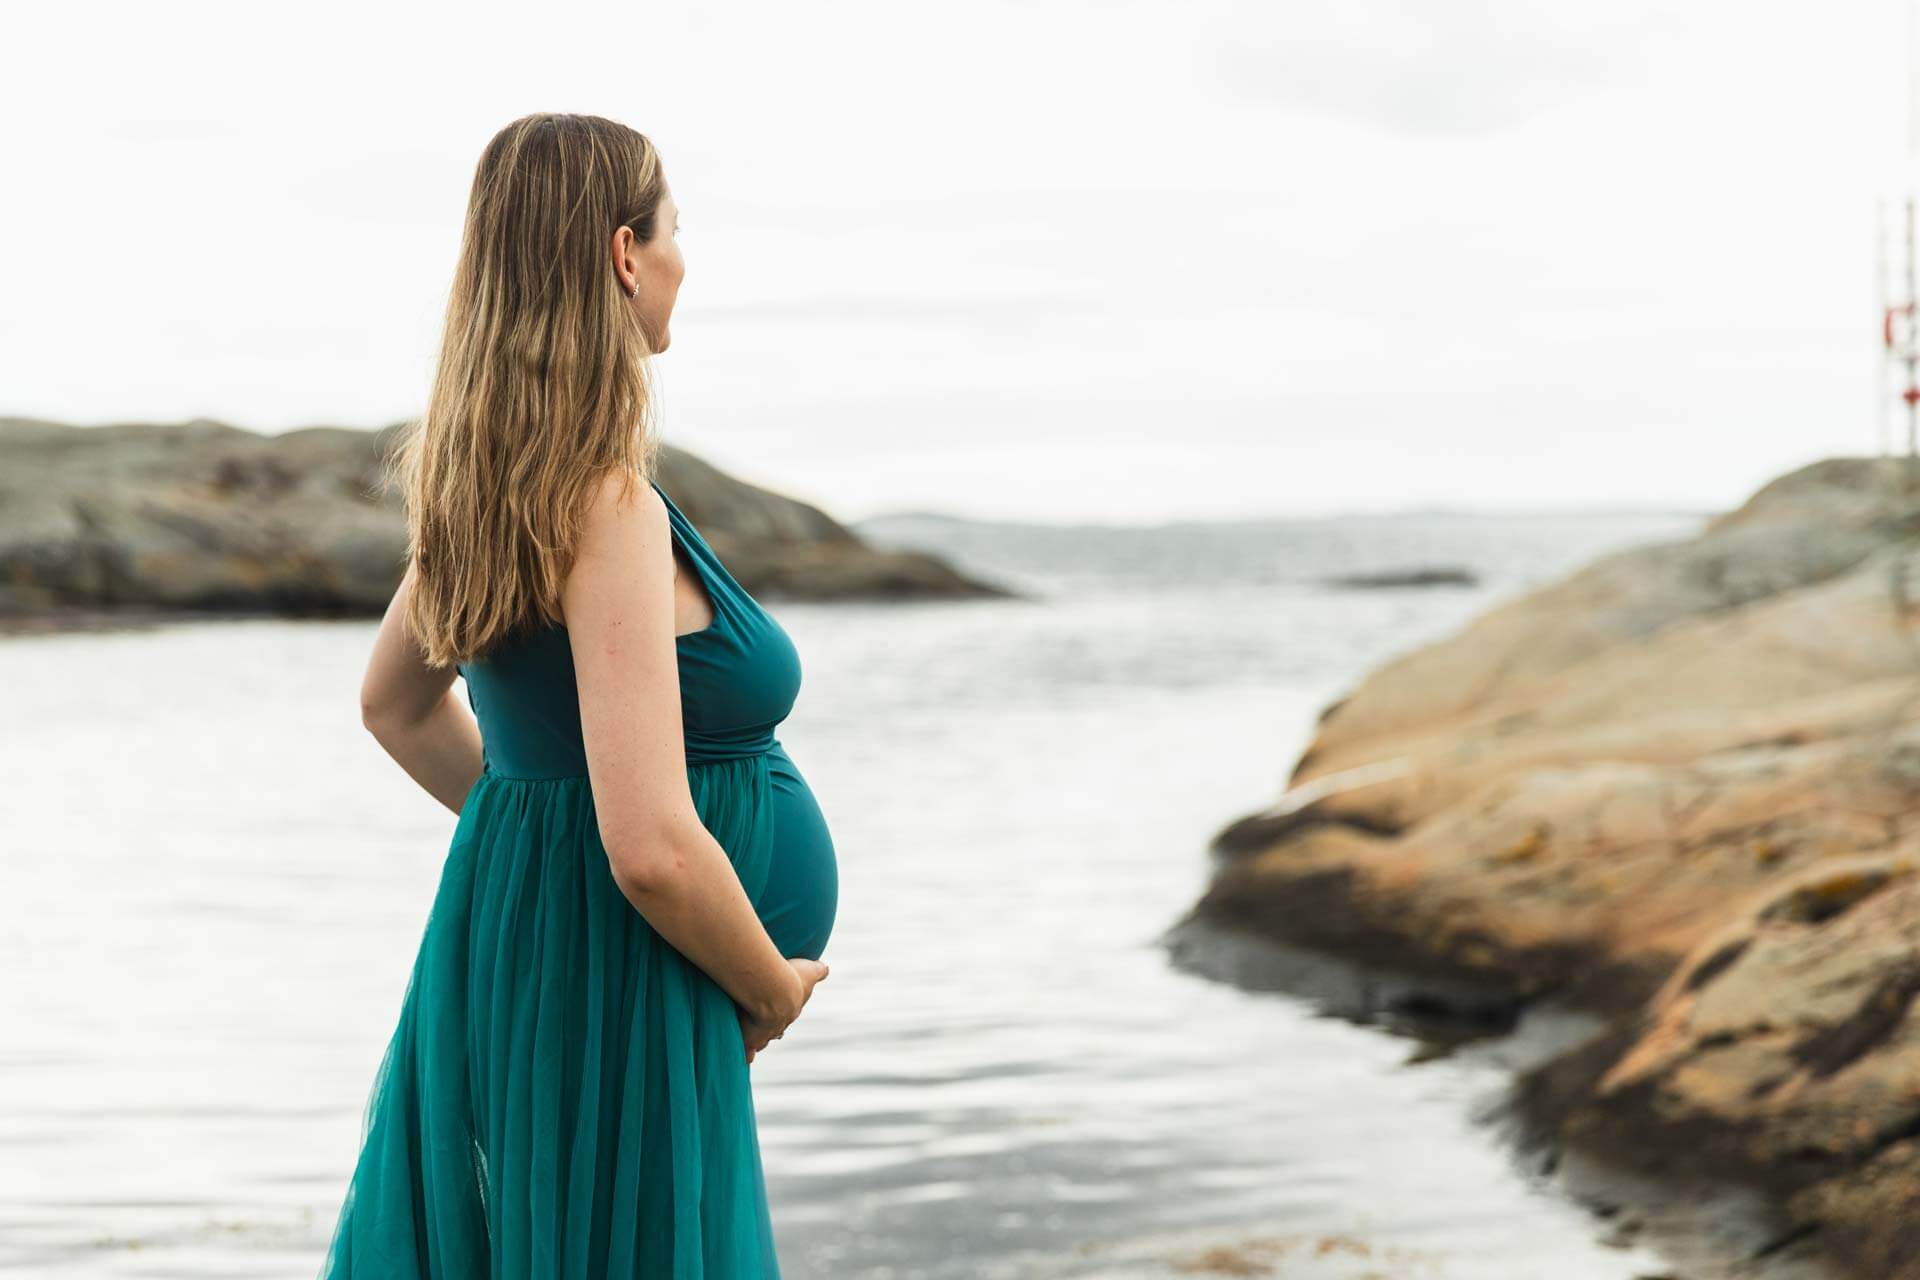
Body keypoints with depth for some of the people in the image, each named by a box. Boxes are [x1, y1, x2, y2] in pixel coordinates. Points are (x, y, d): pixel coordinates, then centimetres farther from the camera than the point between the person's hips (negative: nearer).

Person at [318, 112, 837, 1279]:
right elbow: (654, 850, -28)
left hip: (500, 926, 9)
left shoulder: (480, 477, 5)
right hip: (614, 999, -9)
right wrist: (774, 991, -12)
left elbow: (396, 706, 22)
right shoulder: (611, 513, -23)